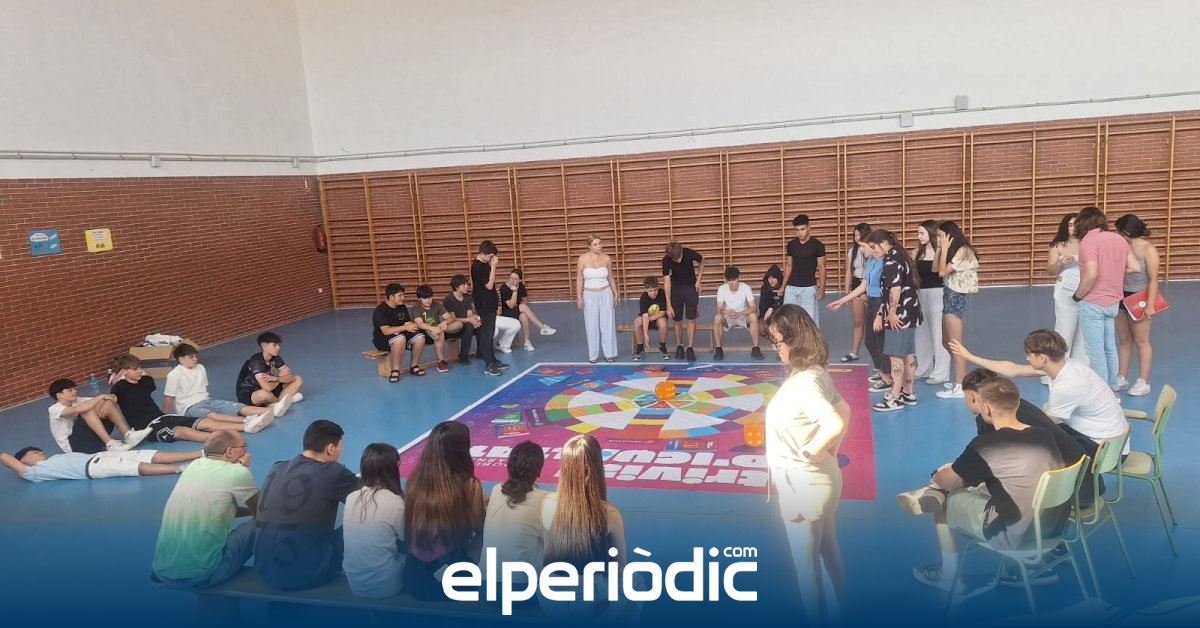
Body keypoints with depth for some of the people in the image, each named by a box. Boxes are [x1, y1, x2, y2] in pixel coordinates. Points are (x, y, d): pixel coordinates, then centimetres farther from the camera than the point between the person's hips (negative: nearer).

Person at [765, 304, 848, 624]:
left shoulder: (802, 382, -27)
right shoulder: (814, 373, 1)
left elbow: (834, 425, -39)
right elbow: (844, 411, 13)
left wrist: (809, 452, -23)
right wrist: (831, 452, 10)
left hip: (802, 484, -9)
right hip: (822, 478, 9)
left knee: (806, 565, 10)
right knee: (830, 553, 25)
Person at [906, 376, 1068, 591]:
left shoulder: (984, 445, -19)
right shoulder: (1044, 435, -2)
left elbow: (944, 482, -7)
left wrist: (939, 474, 19)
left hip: (1015, 535, -7)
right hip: (1056, 524, 7)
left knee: (943, 501, 11)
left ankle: (948, 576, 25)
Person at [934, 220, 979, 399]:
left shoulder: (963, 250, -14)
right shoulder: (953, 250, 14)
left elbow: (943, 272, -16)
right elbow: (935, 269, 11)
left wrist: (944, 249, -12)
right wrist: (940, 249, 6)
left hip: (956, 298, -10)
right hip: (949, 296, 10)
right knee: (946, 343, 15)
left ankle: (960, 387, 0)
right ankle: (962, 379, 25)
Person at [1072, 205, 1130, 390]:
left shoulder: (1089, 240, -16)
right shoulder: (1120, 239, 5)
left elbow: (1091, 275, -25)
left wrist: (1077, 296, -11)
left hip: (1093, 304, -7)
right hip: (1113, 302, 7)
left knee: (1095, 350, 1)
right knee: (1109, 347, 18)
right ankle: (1113, 388, 27)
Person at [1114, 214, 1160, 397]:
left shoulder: (1149, 249, -14)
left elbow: (1153, 280, -16)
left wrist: (1151, 305, -19)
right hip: (1122, 297, 6)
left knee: (1141, 340, 4)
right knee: (1123, 339, 12)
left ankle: (1143, 382, 12)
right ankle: (1122, 377, 22)